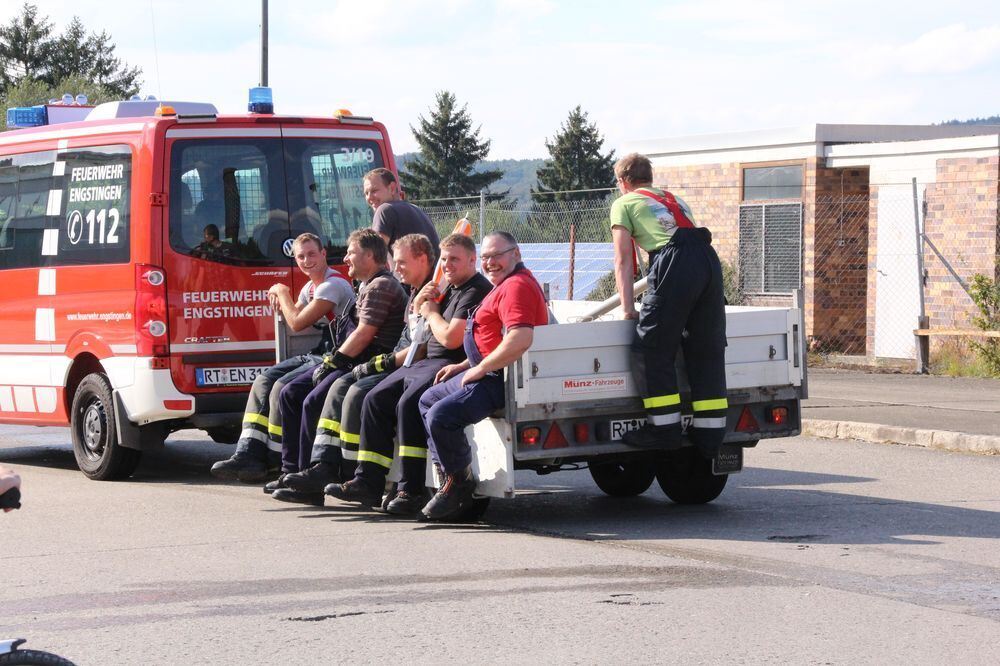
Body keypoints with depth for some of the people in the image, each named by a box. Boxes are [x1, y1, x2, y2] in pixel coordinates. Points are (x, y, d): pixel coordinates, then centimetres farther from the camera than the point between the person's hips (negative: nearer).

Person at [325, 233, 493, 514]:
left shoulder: (476, 290, -11)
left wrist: (432, 313, -2)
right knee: (376, 399, 2)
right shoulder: (451, 288, 21)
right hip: (427, 362, 11)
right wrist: (421, 301, 5)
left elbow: (450, 339, -20)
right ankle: (367, 482, 0)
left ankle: (412, 490, -30)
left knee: (409, 403, -31)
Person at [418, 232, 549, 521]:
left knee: (441, 416, -26)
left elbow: (519, 340, -33)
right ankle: (447, 471, 22)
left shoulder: (516, 286, -18)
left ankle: (459, 483, -7)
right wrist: (462, 366, 22)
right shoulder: (505, 285, 19)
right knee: (428, 401, 23)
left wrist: (479, 369, -22)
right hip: (488, 374, 12)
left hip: (502, 379, -12)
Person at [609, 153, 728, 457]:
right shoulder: (673, 199, 35)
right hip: (709, 260, 6)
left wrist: (628, 308, 10)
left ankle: (665, 428, 0)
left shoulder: (624, 203, 17)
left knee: (652, 349, 2)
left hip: (675, 265, -6)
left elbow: (623, 260, 10)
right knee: (707, 351, 10)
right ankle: (710, 434, 12)